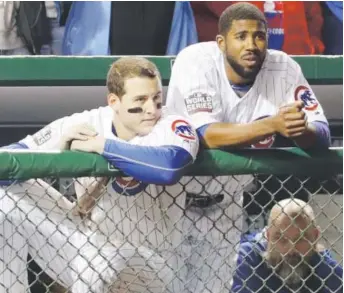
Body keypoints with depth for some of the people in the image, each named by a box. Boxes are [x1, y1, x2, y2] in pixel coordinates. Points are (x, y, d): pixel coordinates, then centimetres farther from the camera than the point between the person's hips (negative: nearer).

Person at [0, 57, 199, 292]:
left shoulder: (172, 127, -16)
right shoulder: (83, 124, -7)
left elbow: (169, 166, -41)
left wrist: (101, 145, -30)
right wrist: (57, 146, -29)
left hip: (148, 263, -4)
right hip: (89, 244, 4)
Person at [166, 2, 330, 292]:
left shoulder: (284, 68, -14)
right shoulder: (195, 61, -24)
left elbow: (322, 136, -18)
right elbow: (207, 135, -35)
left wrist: (300, 129, -42)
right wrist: (272, 124, -48)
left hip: (226, 202, 3)